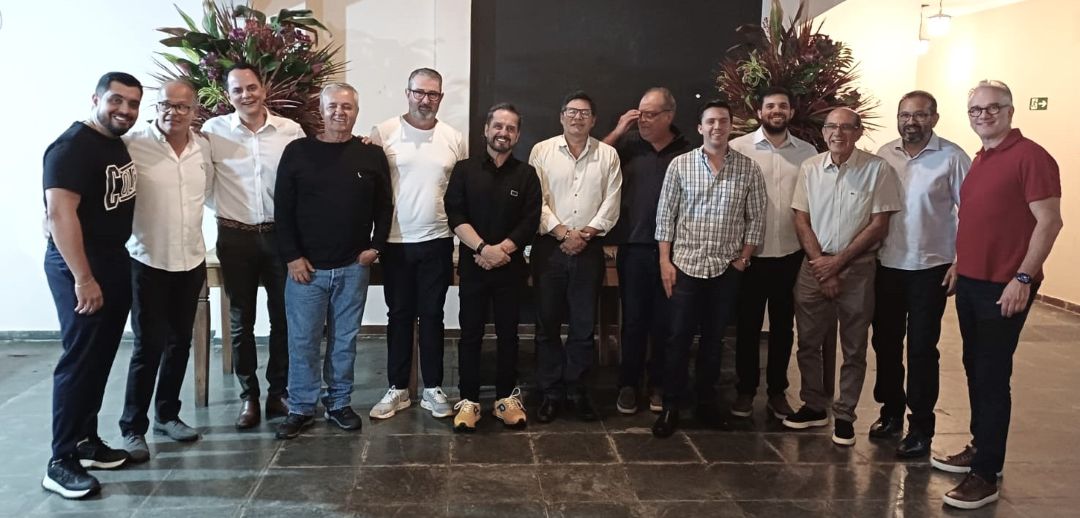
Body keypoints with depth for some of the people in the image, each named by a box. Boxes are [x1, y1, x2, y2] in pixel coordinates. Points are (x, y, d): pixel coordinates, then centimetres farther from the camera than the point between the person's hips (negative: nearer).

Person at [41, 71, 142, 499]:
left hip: (115, 261, 9)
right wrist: (83, 278, -26)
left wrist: (110, 269, 16)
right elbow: (60, 213, -24)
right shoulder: (72, 147, -16)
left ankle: (86, 441, 25)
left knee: (100, 359, 13)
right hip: (79, 266, -9)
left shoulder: (117, 145, 12)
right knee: (80, 359, -7)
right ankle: (61, 462, 1)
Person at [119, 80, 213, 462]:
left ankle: (167, 414, 29)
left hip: (191, 261, 5)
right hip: (148, 262, -5)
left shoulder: (203, 148, 4)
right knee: (149, 346, -1)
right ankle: (132, 427, 13)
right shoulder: (132, 145, -14)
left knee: (180, 342, 14)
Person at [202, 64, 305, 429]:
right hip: (235, 237, 0)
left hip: (281, 235, 1)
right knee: (241, 321, 9)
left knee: (283, 318, 9)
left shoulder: (291, 131, -1)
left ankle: (279, 392, 23)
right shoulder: (213, 131, -2)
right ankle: (249, 396, 22)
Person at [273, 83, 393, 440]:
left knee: (344, 339, 10)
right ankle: (301, 408, 18)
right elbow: (283, 209, -1)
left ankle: (339, 403, 24)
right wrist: (292, 256, -6)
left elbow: (384, 207, 8)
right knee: (303, 340, 4)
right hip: (306, 266, -1)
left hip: (353, 267, 1)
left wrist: (375, 246, -1)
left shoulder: (371, 155, 3)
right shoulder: (297, 152, 0)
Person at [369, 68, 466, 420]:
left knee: (432, 316, 9)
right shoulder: (384, 133, -3)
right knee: (399, 316, 9)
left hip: (437, 242, 1)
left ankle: (433, 388, 20)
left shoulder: (454, 139, 4)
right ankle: (397, 389, 21)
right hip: (396, 242, -1)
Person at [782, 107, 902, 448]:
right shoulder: (810, 168, 2)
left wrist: (837, 262, -11)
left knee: (854, 350, 7)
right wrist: (821, 266, -7)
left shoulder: (878, 170, -7)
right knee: (808, 343, 9)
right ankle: (814, 406, 26)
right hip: (814, 267, 3)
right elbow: (801, 221, 2)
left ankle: (844, 416, 20)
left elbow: (879, 225, -8)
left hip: (857, 269, -3)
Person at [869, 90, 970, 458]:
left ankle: (921, 426, 16)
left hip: (931, 268, -4)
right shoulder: (884, 155, 3)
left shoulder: (952, 157, -8)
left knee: (921, 348, 3)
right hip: (886, 265, 4)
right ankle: (891, 410, 31)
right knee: (885, 342, 13)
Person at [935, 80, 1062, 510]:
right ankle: (980, 447, 30)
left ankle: (985, 475, 5)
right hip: (970, 282, 8)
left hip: (1004, 287, -8)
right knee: (974, 370, 16)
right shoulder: (979, 160, 14)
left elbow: (1049, 221, -16)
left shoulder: (1029, 156, -11)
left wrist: (1023, 278, -20)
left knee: (992, 377, -3)